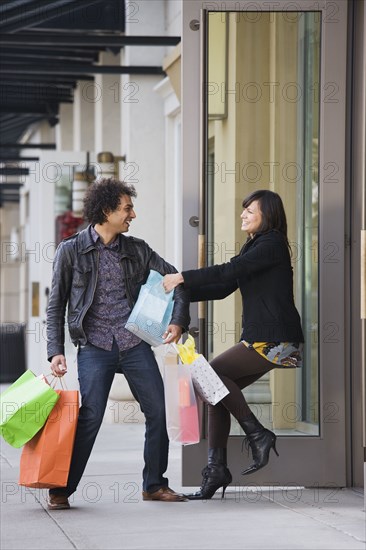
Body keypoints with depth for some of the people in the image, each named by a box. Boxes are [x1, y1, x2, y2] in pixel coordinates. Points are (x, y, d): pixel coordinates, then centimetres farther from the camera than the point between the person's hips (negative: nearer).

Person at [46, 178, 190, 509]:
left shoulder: (137, 250, 12)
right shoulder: (71, 251, 3)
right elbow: (56, 305, 5)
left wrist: (178, 320, 2)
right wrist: (56, 352, -4)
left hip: (135, 344, 4)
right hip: (94, 347, -4)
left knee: (158, 412, 1)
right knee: (89, 417, -11)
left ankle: (155, 484, 18)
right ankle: (61, 489, 1)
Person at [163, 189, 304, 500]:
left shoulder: (272, 243, -10)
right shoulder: (255, 246, 20)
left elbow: (229, 272, -20)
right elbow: (224, 287, 17)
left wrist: (183, 278, -19)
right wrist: (182, 291, 7)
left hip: (276, 340, -9)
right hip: (261, 338, 9)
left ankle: (258, 435, -4)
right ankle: (217, 468, 4)